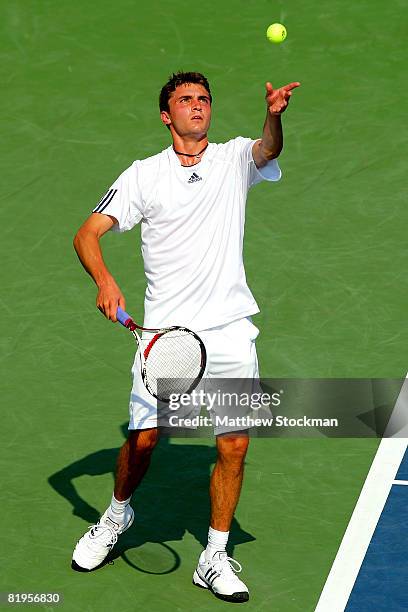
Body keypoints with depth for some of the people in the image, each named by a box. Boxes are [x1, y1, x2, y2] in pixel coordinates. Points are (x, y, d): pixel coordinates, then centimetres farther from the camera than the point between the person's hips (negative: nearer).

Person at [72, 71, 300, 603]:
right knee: (143, 437, -1)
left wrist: (275, 115, -40)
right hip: (166, 329, -1)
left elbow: (269, 148, -16)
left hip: (230, 329, 1)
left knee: (234, 446, -2)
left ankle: (214, 558, 13)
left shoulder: (235, 158, 7)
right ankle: (117, 515, 30)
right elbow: (87, 233, 1)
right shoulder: (144, 174, 5)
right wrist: (104, 281, -19)